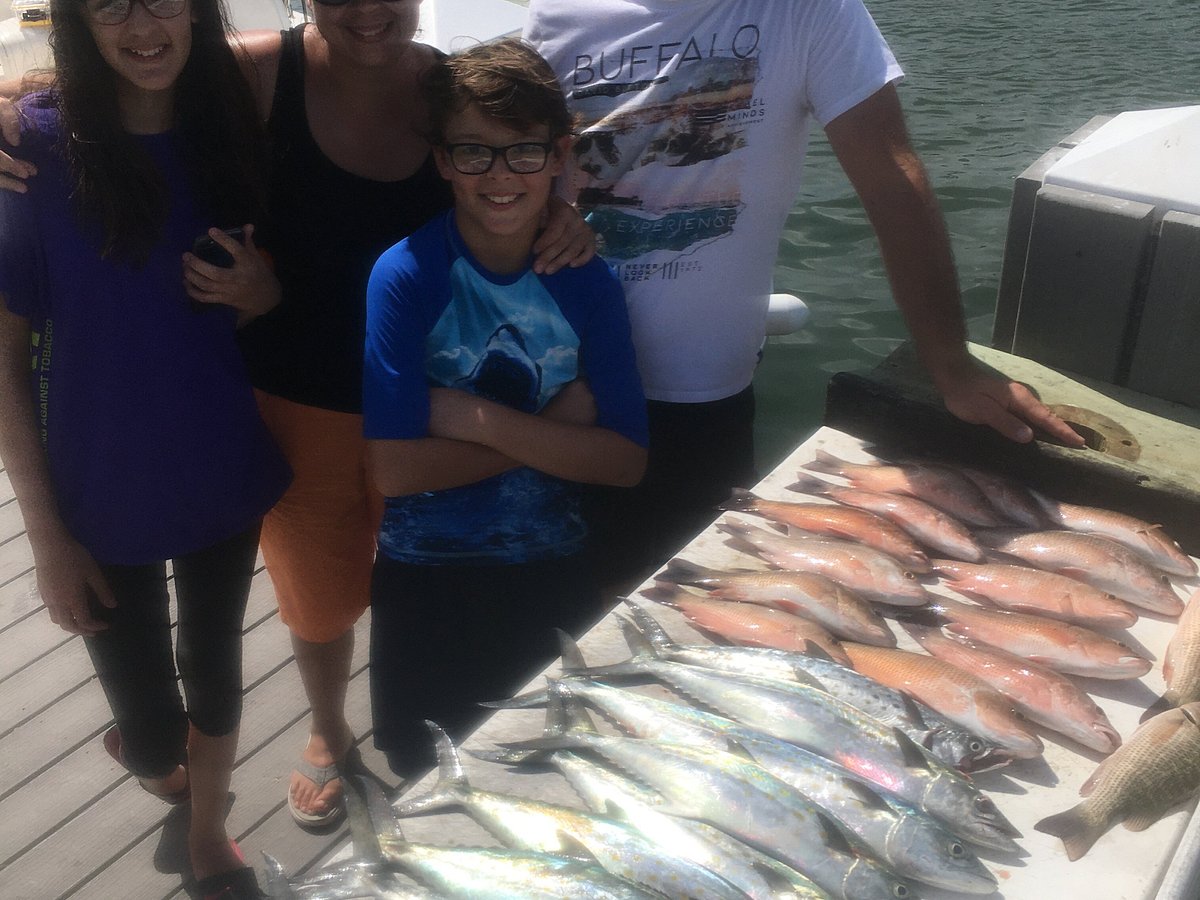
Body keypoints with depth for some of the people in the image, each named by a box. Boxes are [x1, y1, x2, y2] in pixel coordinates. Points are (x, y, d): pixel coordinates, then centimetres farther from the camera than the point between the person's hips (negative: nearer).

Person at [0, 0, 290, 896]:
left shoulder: (232, 125, -4)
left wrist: (262, 293, -15)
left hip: (226, 471, 3)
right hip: (106, 493, -3)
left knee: (214, 663, 19)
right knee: (152, 725, 8)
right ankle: (143, 751, 48)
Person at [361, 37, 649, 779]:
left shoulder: (587, 283, -7)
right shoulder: (405, 277, -16)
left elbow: (626, 461, -12)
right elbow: (395, 468, -22)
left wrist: (475, 419, -21)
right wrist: (554, 428, -19)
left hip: (554, 575, 2)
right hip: (427, 583, -2)